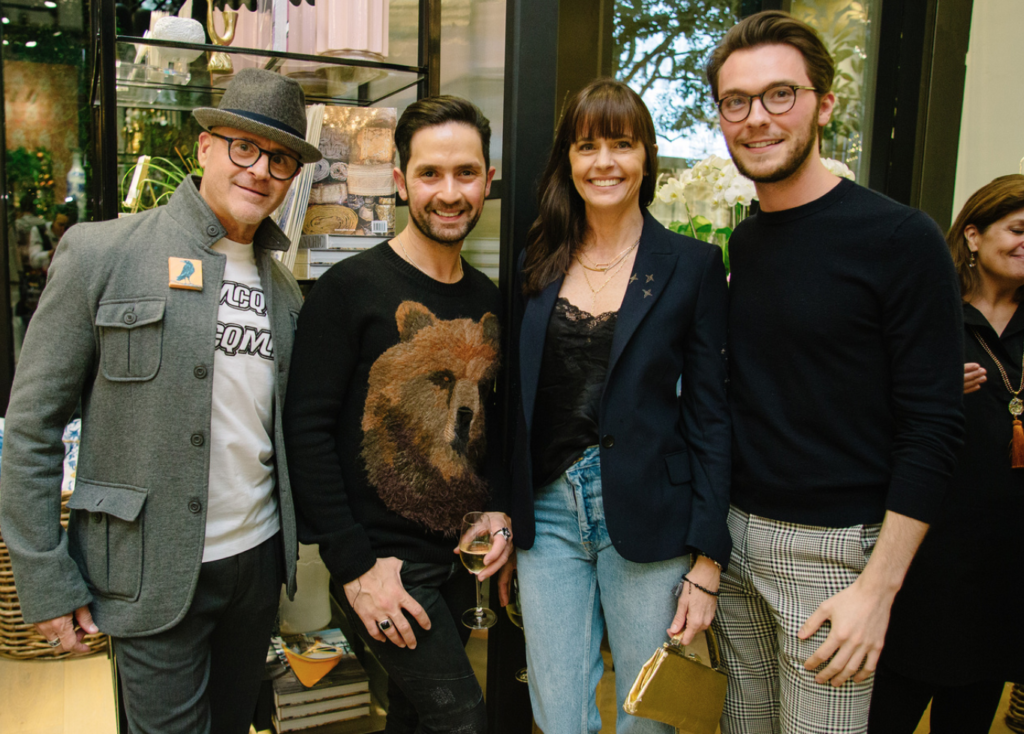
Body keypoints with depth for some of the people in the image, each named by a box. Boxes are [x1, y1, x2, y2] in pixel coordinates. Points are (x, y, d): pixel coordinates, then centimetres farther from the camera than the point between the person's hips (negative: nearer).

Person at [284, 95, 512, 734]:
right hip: (382, 561, -6)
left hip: (458, 560, 6)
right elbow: (307, 429, -15)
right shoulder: (352, 287, -13)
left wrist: (500, 512, 0)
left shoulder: (487, 299, 6)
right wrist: (353, 565, -17)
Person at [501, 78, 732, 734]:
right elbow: (518, 402, 10)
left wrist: (708, 560, -7)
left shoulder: (692, 265, -2)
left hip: (647, 519, -2)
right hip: (548, 514, 3)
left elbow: (710, 415, -3)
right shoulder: (536, 263, 6)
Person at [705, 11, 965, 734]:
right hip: (735, 532, 5)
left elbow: (933, 428, -13)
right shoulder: (742, 243, 6)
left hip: (834, 547, -5)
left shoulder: (901, 238, -12)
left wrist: (878, 588, -16)